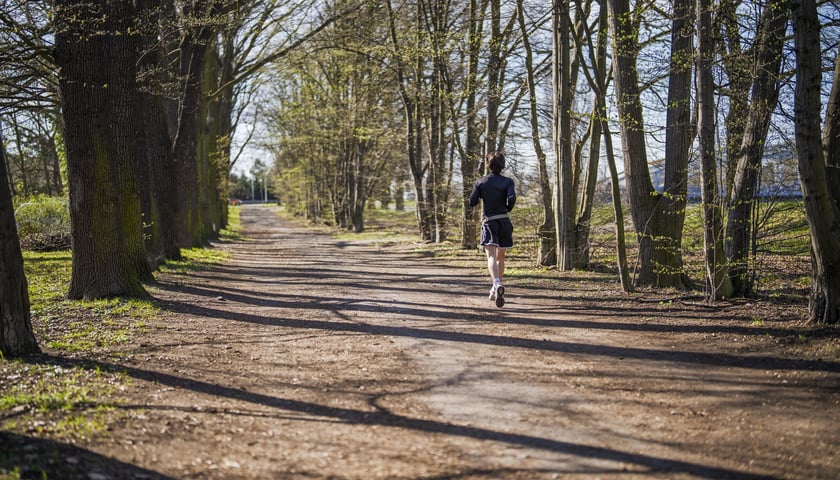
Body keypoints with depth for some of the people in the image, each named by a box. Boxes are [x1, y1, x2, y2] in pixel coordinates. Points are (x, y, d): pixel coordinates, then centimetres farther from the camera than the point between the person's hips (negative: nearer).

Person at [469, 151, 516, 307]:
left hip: (488, 221, -2)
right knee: (500, 256, 17)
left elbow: (472, 202, 0)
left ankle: (497, 284, -41)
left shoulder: (481, 182, 3)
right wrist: (508, 209, 5)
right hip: (504, 221, 2)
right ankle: (496, 290, 26)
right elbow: (512, 198, -15)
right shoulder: (508, 181, 2)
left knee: (491, 257, -15)